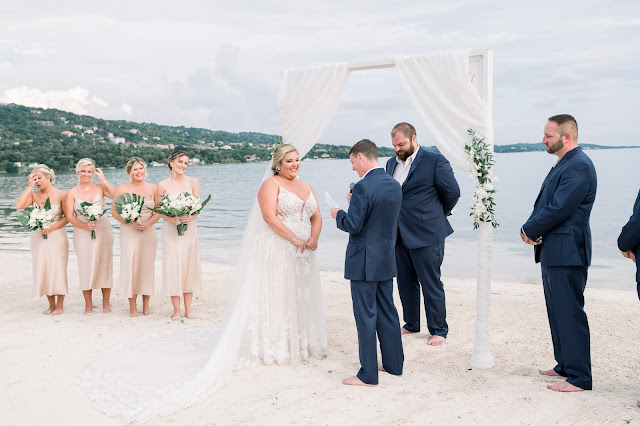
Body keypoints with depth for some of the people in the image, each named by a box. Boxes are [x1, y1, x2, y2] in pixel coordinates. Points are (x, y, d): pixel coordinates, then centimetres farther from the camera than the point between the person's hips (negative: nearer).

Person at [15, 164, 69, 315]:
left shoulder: (60, 195, -4)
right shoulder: (34, 194, 4)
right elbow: (19, 206, -13)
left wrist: (52, 227, -16)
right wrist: (29, 186, -9)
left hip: (57, 236, -4)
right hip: (38, 237, 4)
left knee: (57, 269, -2)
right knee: (42, 270, 6)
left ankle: (60, 305, 10)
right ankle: (51, 305, 18)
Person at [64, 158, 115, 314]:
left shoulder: (100, 188, 4)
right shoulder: (72, 193, 6)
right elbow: (69, 216, 0)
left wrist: (104, 180, -10)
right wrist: (85, 226, -15)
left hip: (103, 232, 0)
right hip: (82, 234, 0)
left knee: (104, 265, 2)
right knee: (85, 266, 0)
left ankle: (106, 303, 12)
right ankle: (88, 304, 10)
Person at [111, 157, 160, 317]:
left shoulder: (152, 188, 7)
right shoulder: (122, 189, 1)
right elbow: (115, 213, 0)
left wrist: (147, 223, -10)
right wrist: (132, 223, -14)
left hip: (148, 232, 2)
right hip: (129, 232, -2)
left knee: (147, 266, 4)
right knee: (130, 266, -7)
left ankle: (146, 304, 15)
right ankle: (132, 306, 4)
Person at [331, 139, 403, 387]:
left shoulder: (363, 187, -20)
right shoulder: (395, 185, 7)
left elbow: (353, 225, -20)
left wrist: (338, 215, -1)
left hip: (364, 262, -8)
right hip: (387, 260, 8)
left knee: (366, 316, 0)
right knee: (387, 312, 18)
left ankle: (368, 375, 7)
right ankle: (394, 364, 29)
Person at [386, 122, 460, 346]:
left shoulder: (435, 161, -9)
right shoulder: (392, 163, 11)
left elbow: (452, 192, -6)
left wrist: (438, 215, 6)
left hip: (426, 234, -6)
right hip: (399, 234, 6)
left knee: (431, 284, 2)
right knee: (405, 283, 15)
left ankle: (439, 330, 16)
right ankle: (411, 324, 31)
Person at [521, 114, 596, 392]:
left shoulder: (579, 166, -17)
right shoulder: (562, 164, 17)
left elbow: (558, 209, -22)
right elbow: (544, 203, 17)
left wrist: (529, 230, -10)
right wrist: (532, 229, -1)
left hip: (567, 253, -11)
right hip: (552, 251, 11)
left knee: (570, 314, -5)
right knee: (558, 312, 18)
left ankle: (579, 378, 4)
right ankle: (565, 365, 30)